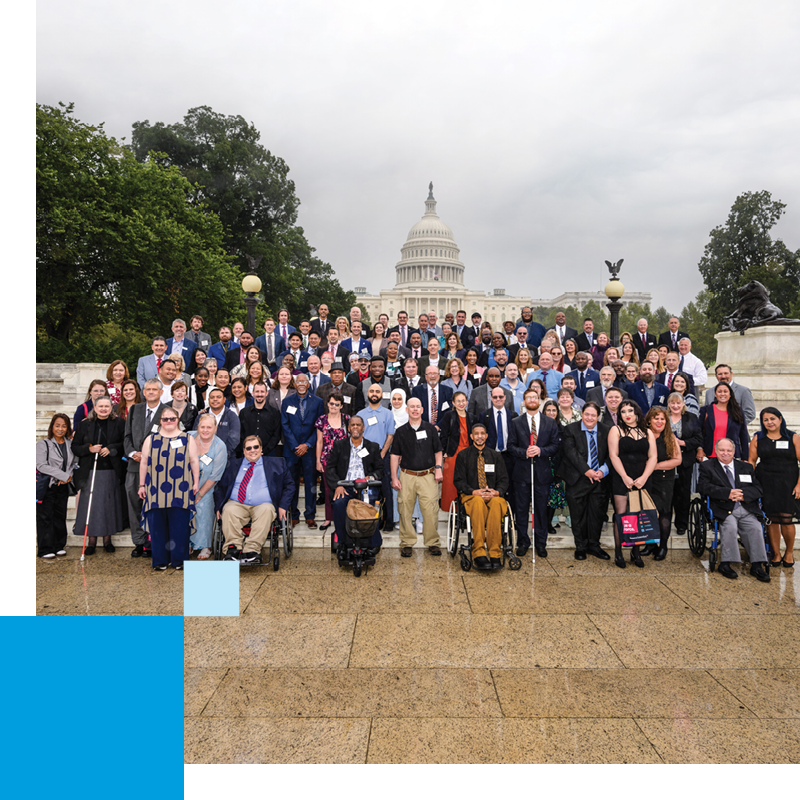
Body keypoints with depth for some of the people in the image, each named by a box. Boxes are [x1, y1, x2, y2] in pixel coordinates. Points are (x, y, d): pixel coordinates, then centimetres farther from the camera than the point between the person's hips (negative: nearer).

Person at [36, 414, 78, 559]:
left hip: (63, 487, 4)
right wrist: (64, 475, -17)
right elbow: (41, 465, -15)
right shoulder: (43, 444, -6)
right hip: (46, 486, -4)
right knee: (45, 517, -1)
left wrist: (68, 476, -8)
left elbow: (75, 463, 12)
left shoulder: (71, 445, 7)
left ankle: (59, 546, 21)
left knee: (60, 516, 10)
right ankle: (45, 550, 7)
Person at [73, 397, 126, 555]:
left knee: (109, 504, 4)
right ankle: (91, 541, 10)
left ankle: (107, 540, 16)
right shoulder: (85, 424, 6)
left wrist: (111, 448, -13)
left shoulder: (118, 424, 3)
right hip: (90, 471, 1)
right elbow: (75, 446, 7)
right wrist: (89, 449, -11)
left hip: (111, 471, -1)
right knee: (90, 505, 0)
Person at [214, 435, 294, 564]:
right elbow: (219, 486, 18)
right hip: (237, 505, 1)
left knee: (266, 510, -34)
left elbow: (289, 485, 14)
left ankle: (252, 551, -40)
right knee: (228, 510, -31)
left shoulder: (276, 464, 15)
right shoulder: (232, 464, 19)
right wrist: (219, 507, 1)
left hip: (262, 506, -1)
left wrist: (283, 506, 0)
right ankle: (233, 548, -34)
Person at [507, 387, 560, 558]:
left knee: (541, 508, 6)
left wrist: (540, 450, -14)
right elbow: (511, 445, 2)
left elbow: (555, 445, 3)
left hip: (542, 471, 0)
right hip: (522, 471, 0)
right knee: (521, 508, 4)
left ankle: (541, 543, 18)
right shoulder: (515, 423, 6)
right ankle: (522, 542, 16)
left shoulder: (550, 423, 7)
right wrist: (524, 453, -15)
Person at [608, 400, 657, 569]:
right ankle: (618, 553, 4)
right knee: (621, 515, -4)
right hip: (621, 479, -3)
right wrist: (625, 477, -12)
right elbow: (613, 455, -4)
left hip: (642, 480, 3)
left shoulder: (647, 432, 13)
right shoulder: (616, 430, 5)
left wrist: (644, 477, -8)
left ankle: (635, 552, 14)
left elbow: (653, 457, 6)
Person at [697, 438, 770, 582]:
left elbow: (758, 489, 11)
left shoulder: (746, 467, 21)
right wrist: (728, 493, -15)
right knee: (730, 526, -31)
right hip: (723, 509, -3)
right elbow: (703, 487, -5)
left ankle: (757, 566, -13)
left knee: (756, 527, -24)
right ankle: (725, 564, -19)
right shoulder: (707, 466, 10)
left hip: (747, 509, 3)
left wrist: (743, 494, -11)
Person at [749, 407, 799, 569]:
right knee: (771, 519, 3)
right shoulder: (758, 439, 9)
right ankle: (776, 554, 15)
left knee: (786, 519, -5)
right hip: (766, 484, 2)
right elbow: (751, 461, 8)